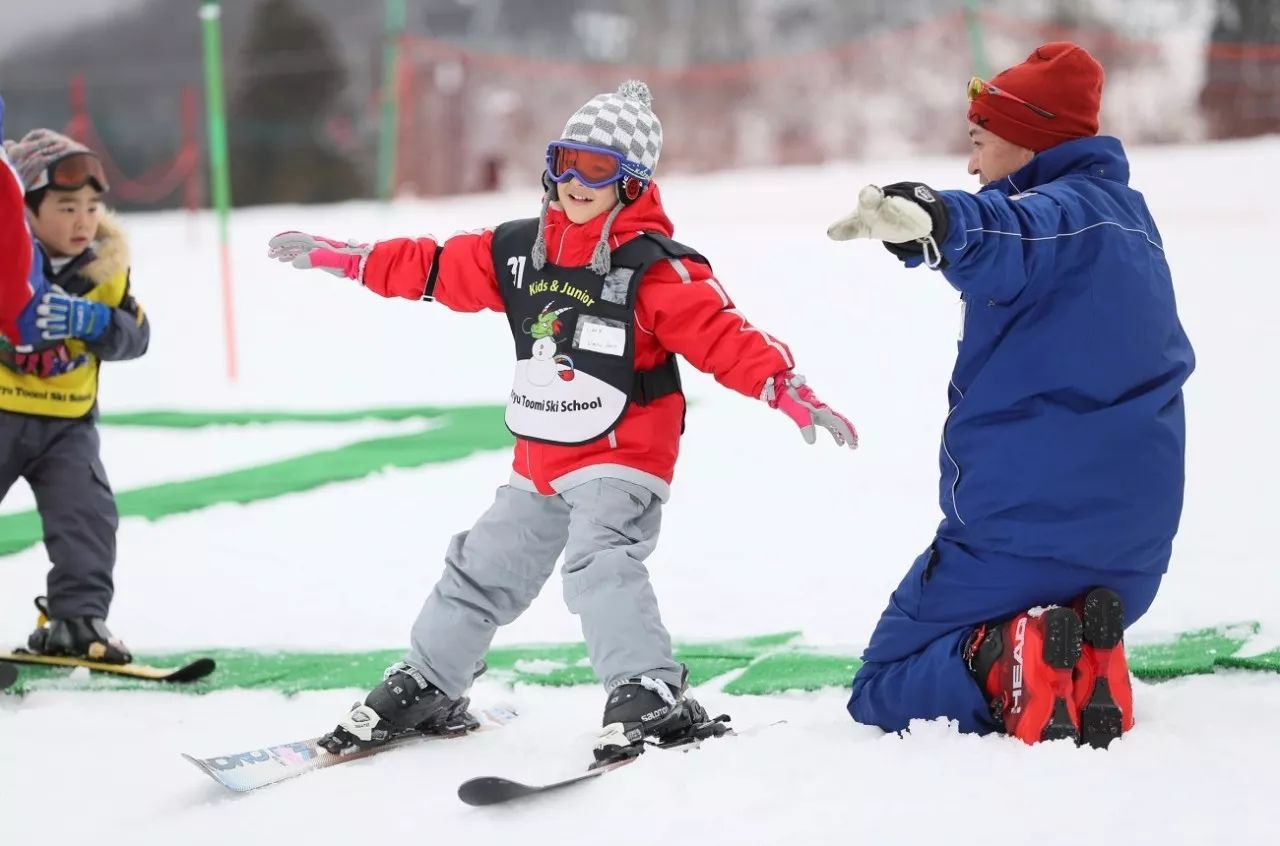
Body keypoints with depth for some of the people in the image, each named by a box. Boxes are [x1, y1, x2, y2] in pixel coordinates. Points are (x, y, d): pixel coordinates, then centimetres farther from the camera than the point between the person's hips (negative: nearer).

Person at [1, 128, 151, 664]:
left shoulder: (105, 268, 0)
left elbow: (135, 336, -3)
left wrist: (94, 323, -23)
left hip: (69, 420, 3)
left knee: (88, 515, -8)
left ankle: (77, 619, 0)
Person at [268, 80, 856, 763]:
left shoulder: (653, 267, -15)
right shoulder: (519, 251, 4)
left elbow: (720, 335, -22)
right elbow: (435, 269, 14)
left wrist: (785, 388, -36)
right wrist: (339, 257, 16)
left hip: (621, 457, -7)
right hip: (540, 462, 7)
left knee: (599, 564, -28)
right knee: (483, 571, 17)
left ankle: (654, 697, -29)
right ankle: (428, 687, 33)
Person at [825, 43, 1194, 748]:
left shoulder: (1065, 209, -12)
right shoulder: (1130, 217, 16)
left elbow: (1011, 236, -39)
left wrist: (931, 221, -60)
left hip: (1021, 524, -8)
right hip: (1133, 546, 8)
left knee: (883, 696, 5)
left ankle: (1011, 663, -24)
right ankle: (1090, 662, -6)